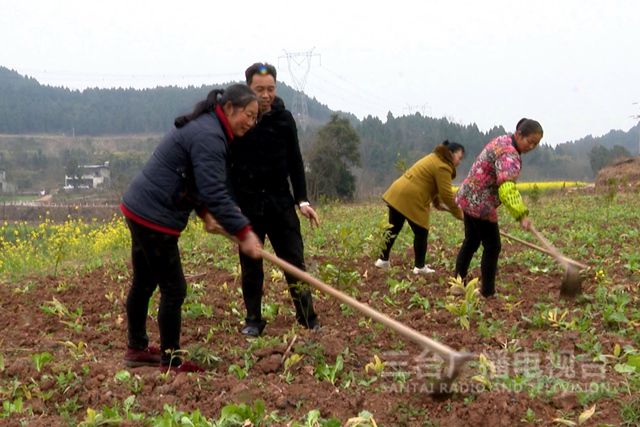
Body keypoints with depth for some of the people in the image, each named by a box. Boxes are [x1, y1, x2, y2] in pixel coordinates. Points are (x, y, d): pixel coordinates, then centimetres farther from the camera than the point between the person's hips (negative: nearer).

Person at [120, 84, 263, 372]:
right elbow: (215, 194, -27)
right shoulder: (209, 137, -20)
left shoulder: (204, 128, 14)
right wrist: (243, 233, -25)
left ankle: (136, 349, 34)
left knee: (144, 283, 20)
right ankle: (171, 363, 7)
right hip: (154, 218, -11)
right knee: (173, 289, -3)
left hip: (138, 209, 11)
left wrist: (205, 213, 7)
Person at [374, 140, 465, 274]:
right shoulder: (442, 167, -11)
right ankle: (420, 267, 9)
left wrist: (438, 203, 15)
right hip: (411, 199, -10)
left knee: (393, 229, 17)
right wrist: (458, 213, -6)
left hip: (397, 193, 10)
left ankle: (383, 260, 23)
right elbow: (446, 194, -14)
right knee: (421, 233, 3)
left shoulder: (435, 159, 21)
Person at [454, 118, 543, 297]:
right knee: (492, 247, 1)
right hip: (480, 203, -10)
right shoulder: (509, 155, -23)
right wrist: (522, 215, -43)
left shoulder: (503, 141, 9)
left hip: (468, 197, 10)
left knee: (471, 242, 21)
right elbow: (507, 188, -37)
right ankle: (488, 292, 7)